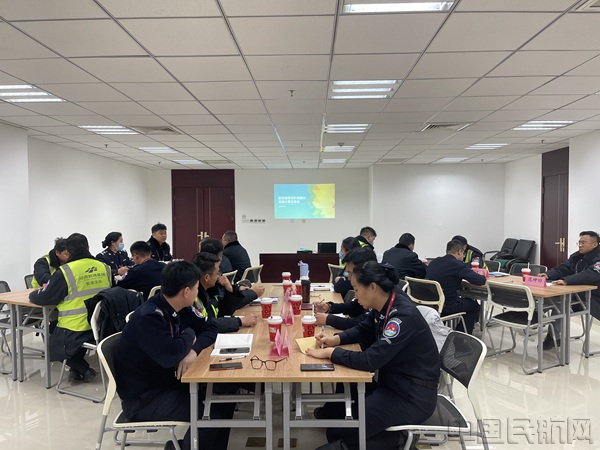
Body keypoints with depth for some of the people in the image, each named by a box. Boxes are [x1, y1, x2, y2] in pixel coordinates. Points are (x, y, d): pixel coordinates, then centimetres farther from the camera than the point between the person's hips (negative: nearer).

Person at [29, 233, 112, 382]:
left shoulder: (65, 271, -15)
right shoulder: (105, 268, -1)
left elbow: (43, 298, -7)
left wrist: (32, 295, 17)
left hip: (74, 332, -5)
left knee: (53, 340, 27)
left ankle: (82, 369, 13)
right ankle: (78, 368, 23)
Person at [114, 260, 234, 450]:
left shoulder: (180, 309, -1)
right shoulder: (149, 316, -27)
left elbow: (209, 328, 6)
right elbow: (169, 355, -37)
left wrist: (194, 350, -16)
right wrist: (189, 336, -16)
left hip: (168, 381, 8)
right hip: (143, 397, -8)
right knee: (208, 415, -23)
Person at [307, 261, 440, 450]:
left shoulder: (403, 316, -28)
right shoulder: (382, 305, -3)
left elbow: (370, 360, -30)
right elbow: (363, 330, 14)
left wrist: (330, 352, -20)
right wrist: (335, 339, -3)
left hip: (413, 396, -8)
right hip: (392, 382, 8)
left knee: (341, 429, -10)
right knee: (337, 407, 5)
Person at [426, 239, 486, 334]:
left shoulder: (433, 262, 7)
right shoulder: (457, 264, -14)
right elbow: (481, 281, -13)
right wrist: (483, 276, 9)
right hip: (445, 306, -7)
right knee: (474, 305, 22)